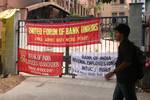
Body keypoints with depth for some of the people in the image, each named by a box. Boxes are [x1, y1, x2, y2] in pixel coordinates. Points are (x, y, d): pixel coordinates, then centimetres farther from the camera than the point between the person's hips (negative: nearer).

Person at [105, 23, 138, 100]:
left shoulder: (127, 45, -16)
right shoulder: (123, 45, 14)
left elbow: (127, 62, -25)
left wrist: (113, 72, -25)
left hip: (127, 80, -10)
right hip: (122, 79, 10)